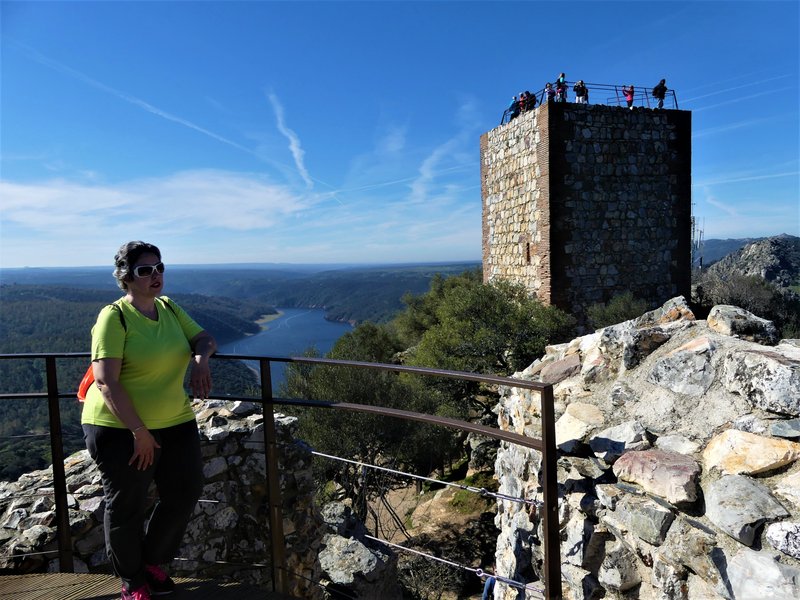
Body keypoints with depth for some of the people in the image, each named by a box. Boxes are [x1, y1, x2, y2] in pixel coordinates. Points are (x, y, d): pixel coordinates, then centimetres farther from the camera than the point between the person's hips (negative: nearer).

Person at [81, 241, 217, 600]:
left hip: (174, 423, 6)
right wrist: (139, 431, -21)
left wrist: (201, 359, -14)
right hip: (120, 429, -6)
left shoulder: (169, 308, 4)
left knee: (185, 494, 12)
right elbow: (106, 382, -22)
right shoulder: (114, 317, -16)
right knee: (126, 506, 11)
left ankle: (152, 562, 38)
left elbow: (204, 339, 10)